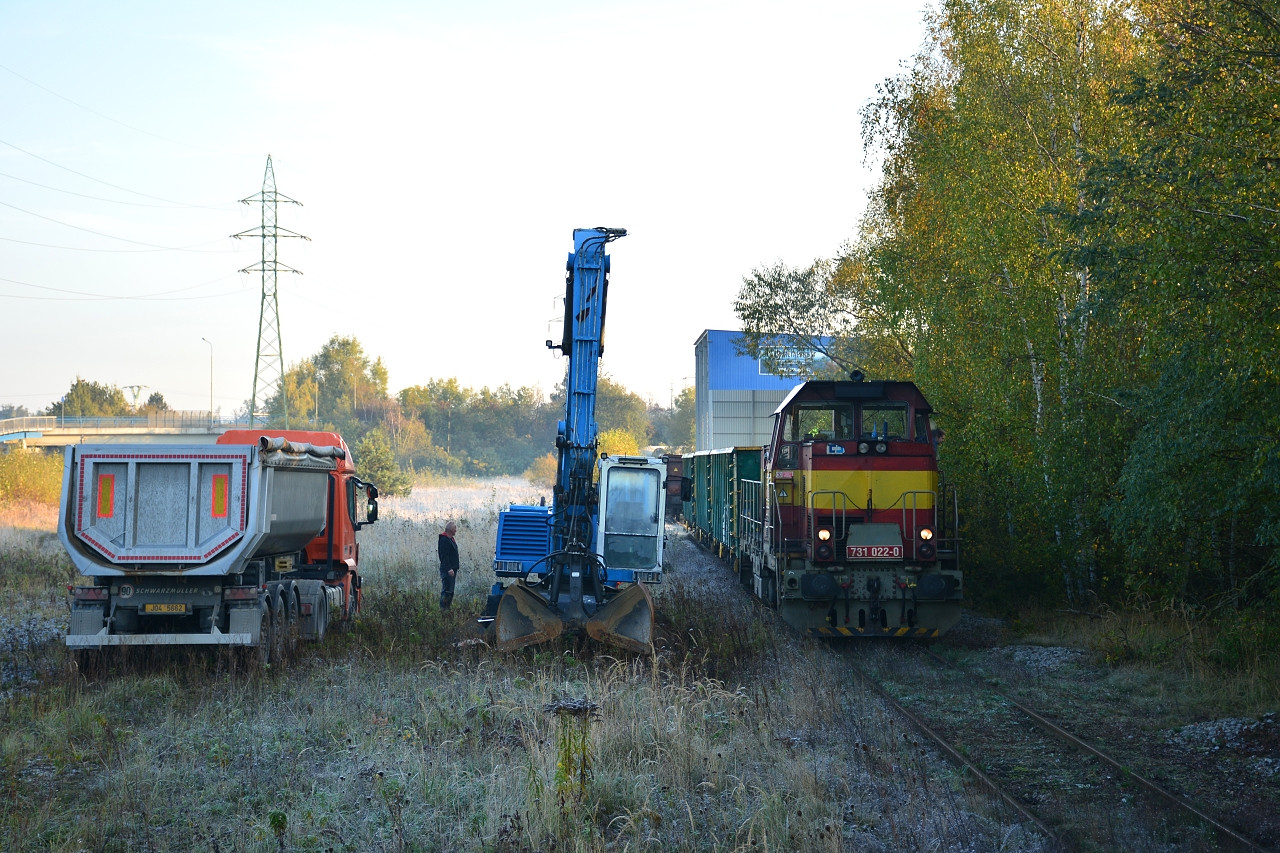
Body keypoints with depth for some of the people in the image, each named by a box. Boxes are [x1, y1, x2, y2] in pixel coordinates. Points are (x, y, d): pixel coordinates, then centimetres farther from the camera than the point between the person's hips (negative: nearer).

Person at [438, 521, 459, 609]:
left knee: (450, 591, 11)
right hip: (447, 570, -10)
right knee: (447, 590, -11)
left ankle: (447, 607, 15)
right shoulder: (444, 540, -13)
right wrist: (449, 569, -26)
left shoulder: (451, 539, 18)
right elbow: (444, 556, -21)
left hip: (452, 569, 10)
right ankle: (443, 608, -10)